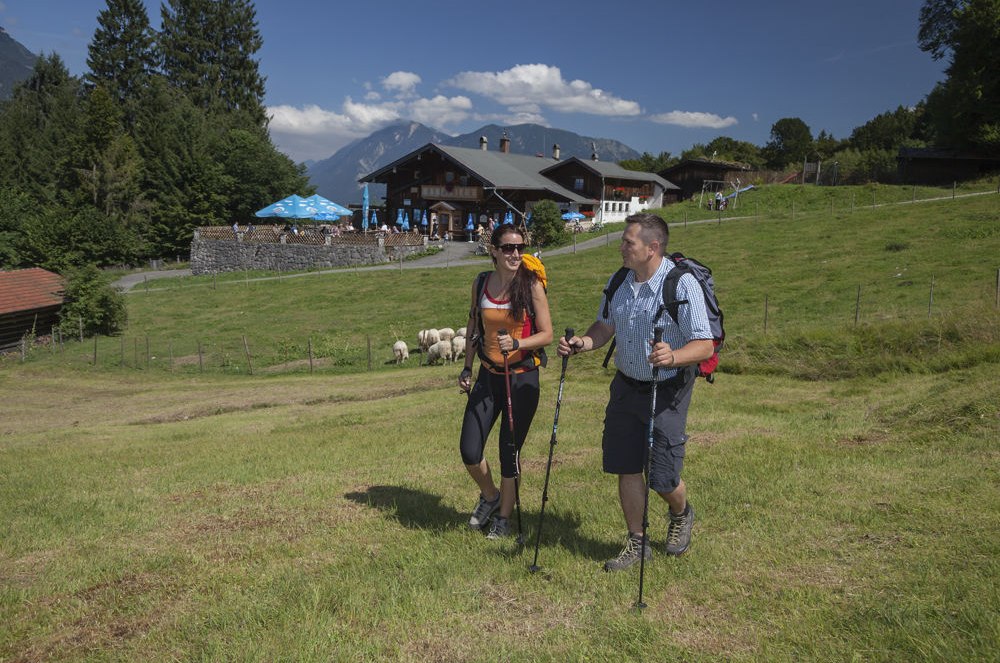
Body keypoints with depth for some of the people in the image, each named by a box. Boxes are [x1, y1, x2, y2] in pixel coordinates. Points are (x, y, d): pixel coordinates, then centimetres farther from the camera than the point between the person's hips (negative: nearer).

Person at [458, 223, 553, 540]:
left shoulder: (531, 285, -9)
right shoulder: (481, 283, 2)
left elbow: (547, 334, -9)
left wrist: (516, 343, -25)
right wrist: (467, 368, 12)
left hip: (522, 377, -3)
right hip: (488, 375, 3)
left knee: (509, 452, 3)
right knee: (469, 452, -1)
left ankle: (504, 516, 28)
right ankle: (489, 495, 31)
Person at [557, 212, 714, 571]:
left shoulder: (682, 284, -19)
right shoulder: (618, 282, 1)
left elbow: (705, 346, -21)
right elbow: (605, 327, 13)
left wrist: (673, 357, -41)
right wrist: (581, 343, -7)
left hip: (667, 392, -5)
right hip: (626, 386, 6)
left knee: (663, 479, 0)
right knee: (626, 468, 9)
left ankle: (681, 515, 37)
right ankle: (636, 543, 28)